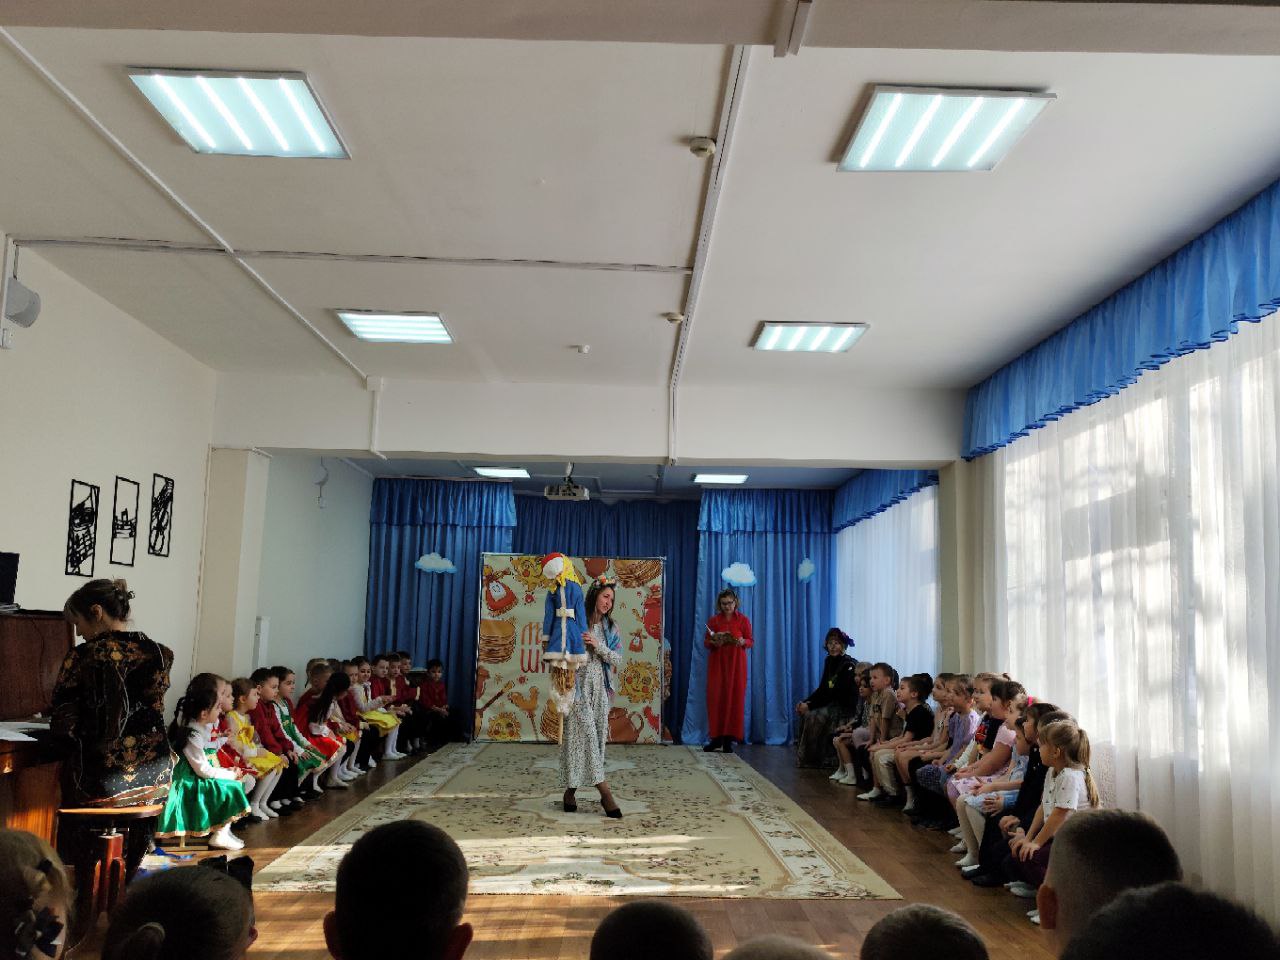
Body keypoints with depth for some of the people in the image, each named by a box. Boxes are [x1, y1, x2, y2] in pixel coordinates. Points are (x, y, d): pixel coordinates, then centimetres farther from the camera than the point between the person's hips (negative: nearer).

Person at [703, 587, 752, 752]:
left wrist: (743, 642, -18)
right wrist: (713, 642, -15)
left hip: (736, 663, -1)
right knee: (716, 698, -5)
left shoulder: (743, 620, 3)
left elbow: (751, 641, 3)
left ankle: (729, 739, 1)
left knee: (734, 698, -4)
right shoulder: (713, 621, 6)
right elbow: (706, 642, 7)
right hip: (717, 662, 1)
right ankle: (717, 737, 3)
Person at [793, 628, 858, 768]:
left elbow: (835, 693, -21)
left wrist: (810, 705, -22)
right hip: (833, 703, 8)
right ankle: (802, 759, -6)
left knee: (812, 716, -22)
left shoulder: (849, 665, -17)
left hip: (845, 707, -8)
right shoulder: (830, 661, 7)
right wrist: (805, 702, -7)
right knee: (805, 713, -11)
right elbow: (822, 688, 9)